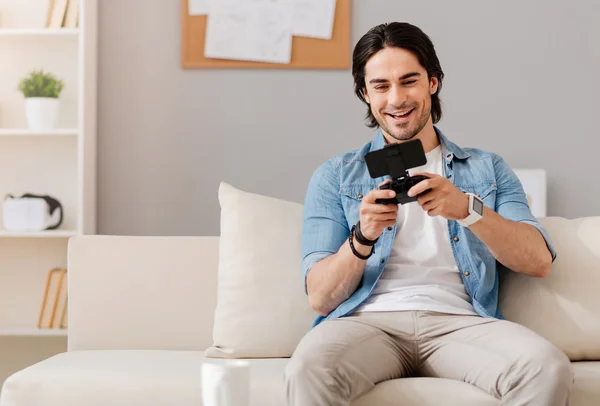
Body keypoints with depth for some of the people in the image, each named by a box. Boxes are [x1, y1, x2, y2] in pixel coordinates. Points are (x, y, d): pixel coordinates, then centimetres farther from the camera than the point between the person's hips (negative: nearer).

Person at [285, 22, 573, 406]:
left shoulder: (488, 169, 20)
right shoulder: (335, 176, 17)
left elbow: (539, 262, 3)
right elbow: (320, 298, 7)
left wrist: (468, 209, -14)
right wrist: (362, 238, -13)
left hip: (460, 322, 2)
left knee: (549, 369, -31)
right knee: (308, 370, -36)